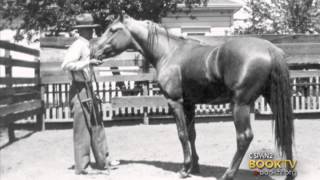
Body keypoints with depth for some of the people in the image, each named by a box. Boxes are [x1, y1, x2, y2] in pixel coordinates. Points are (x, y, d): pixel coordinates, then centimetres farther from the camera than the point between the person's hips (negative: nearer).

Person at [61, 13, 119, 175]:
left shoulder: (85, 45, 12)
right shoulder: (78, 45, -15)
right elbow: (66, 65, -26)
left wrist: (93, 62, 9)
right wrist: (89, 62, -25)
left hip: (88, 89, 10)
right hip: (80, 90, -10)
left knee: (96, 125, 16)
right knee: (82, 128, -1)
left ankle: (102, 161, 28)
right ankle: (81, 166, 11)